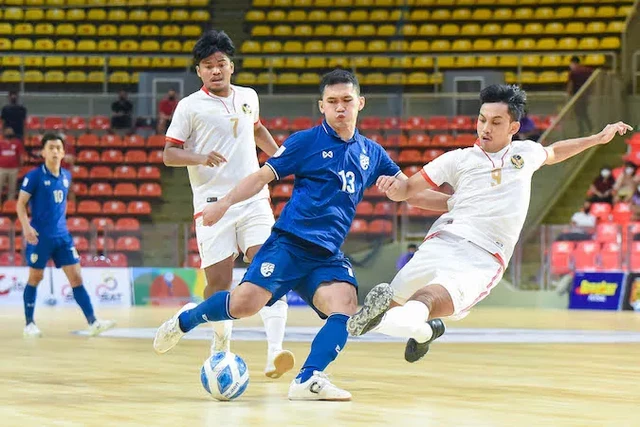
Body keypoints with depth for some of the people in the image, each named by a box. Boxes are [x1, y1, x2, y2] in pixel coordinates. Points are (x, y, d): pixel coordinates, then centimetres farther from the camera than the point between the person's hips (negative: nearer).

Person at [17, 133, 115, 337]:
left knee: (76, 277, -2)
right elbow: (21, 204, -9)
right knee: (35, 278, 5)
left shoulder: (66, 176, 9)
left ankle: (93, 323, -7)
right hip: (40, 236, -5)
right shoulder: (34, 176, -8)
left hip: (62, 235, 5)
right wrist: (26, 226, -23)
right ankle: (29, 324, 17)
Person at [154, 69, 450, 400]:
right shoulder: (307, 141, 3)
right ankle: (185, 320, 10)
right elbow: (263, 176, 1)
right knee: (245, 303, -19)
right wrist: (225, 202, -13)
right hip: (290, 243, -4)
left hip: (328, 256, 4)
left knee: (346, 303, -25)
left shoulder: (371, 153, 16)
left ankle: (308, 380, -30)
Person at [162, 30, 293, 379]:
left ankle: (275, 353, -23)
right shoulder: (190, 106, 0)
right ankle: (221, 343, 23)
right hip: (212, 203, -3)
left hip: (254, 200, 3)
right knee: (219, 281, -4)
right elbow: (169, 154, -2)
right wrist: (200, 158, -19)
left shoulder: (248, 98, 13)